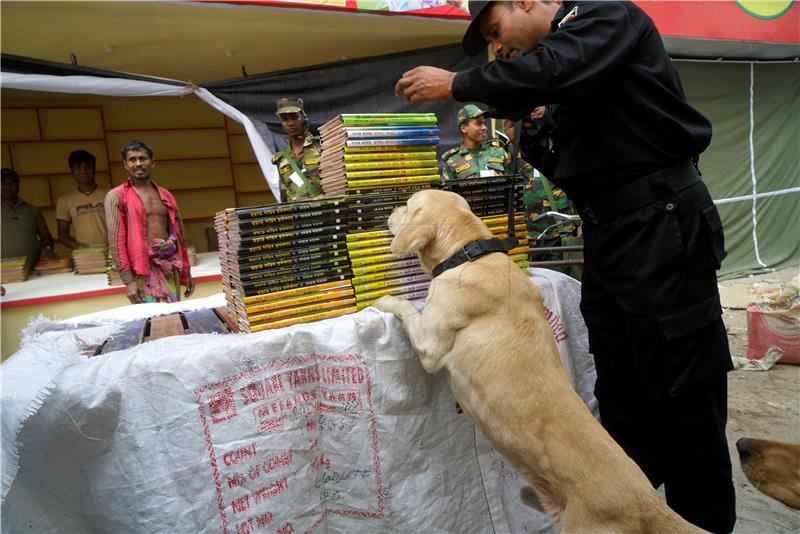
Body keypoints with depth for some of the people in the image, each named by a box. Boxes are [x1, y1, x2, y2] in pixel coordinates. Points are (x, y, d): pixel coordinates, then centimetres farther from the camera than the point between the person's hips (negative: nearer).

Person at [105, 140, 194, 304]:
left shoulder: (166, 195, 14)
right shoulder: (117, 196, 0)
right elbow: (115, 240, -7)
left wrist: (186, 272, 14)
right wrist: (128, 280, -14)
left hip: (171, 267, 4)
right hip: (143, 268, -4)